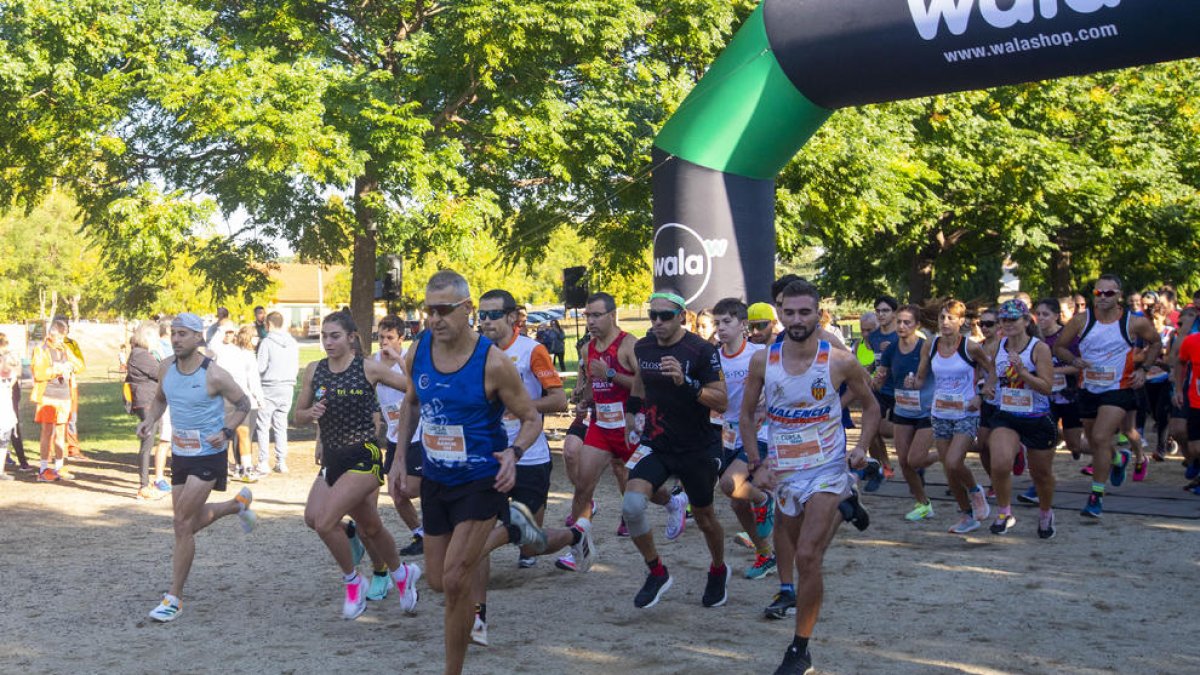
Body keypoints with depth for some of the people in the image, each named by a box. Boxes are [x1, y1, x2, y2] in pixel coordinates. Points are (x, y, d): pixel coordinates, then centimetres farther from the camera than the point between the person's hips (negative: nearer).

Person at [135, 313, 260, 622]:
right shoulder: (166, 368, 0)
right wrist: (150, 419, -1)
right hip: (179, 454, 7)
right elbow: (160, 399, 19)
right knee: (190, 521, 16)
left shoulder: (214, 375, -17)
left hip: (208, 456, -7)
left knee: (182, 522, -12)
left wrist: (226, 431, -19)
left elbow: (243, 404, -5)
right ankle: (239, 504, 44)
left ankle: (174, 598, -1)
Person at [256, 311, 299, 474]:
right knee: (281, 426, 12)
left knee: (263, 426, 2)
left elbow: (261, 367, -10)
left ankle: (263, 463, -1)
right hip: (287, 387, 5)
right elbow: (296, 368, 8)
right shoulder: (293, 343, 6)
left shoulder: (267, 342, -9)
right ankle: (281, 462, 11)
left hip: (269, 388, -5)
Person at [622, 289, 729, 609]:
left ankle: (719, 571, 44)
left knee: (704, 517, 13)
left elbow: (721, 403, -20)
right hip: (655, 445, 4)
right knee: (632, 505, -19)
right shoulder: (642, 347, 0)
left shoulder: (701, 351, -17)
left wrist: (685, 382, -33)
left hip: (698, 449, -3)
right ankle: (656, 571, 4)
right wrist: (632, 410, 19)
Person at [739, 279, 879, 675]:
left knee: (807, 556, -14)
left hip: (828, 469, -4)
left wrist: (862, 447, -10)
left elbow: (871, 406, 5)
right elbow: (746, 414, 6)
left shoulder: (840, 362, -11)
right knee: (802, 556, 14)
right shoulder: (763, 361, -5)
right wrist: (757, 464, -2)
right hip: (783, 473, 4)